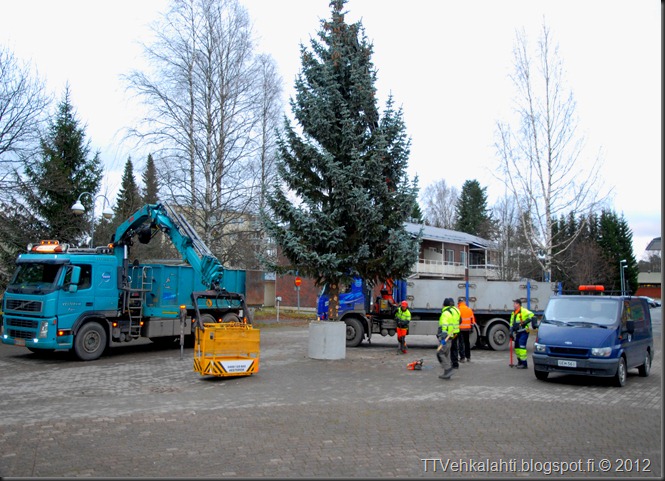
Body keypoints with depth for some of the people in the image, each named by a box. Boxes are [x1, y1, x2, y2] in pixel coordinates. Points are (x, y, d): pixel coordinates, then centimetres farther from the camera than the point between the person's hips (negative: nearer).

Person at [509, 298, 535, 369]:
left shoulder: (524, 311, -10)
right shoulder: (513, 313, 17)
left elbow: (531, 315, -23)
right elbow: (512, 323, 22)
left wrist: (525, 322, -26)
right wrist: (511, 332, 14)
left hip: (523, 332, -9)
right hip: (518, 333, 9)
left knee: (521, 347, -15)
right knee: (517, 347, 11)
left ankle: (524, 364, -14)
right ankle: (520, 362, 23)